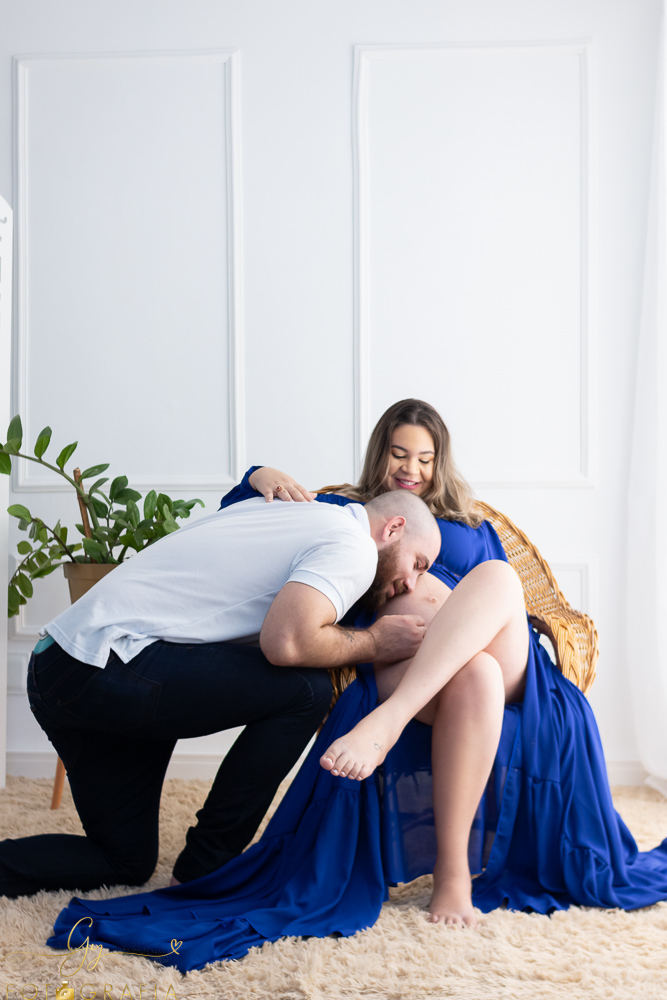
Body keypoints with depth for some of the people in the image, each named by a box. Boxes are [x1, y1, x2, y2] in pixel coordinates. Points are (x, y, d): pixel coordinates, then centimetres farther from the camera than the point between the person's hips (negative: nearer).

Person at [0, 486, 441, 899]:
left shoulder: (277, 511, 20)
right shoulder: (354, 548, -7)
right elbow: (286, 641, -22)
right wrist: (374, 641, -4)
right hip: (104, 671, -10)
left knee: (126, 864, 16)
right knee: (305, 689, -9)